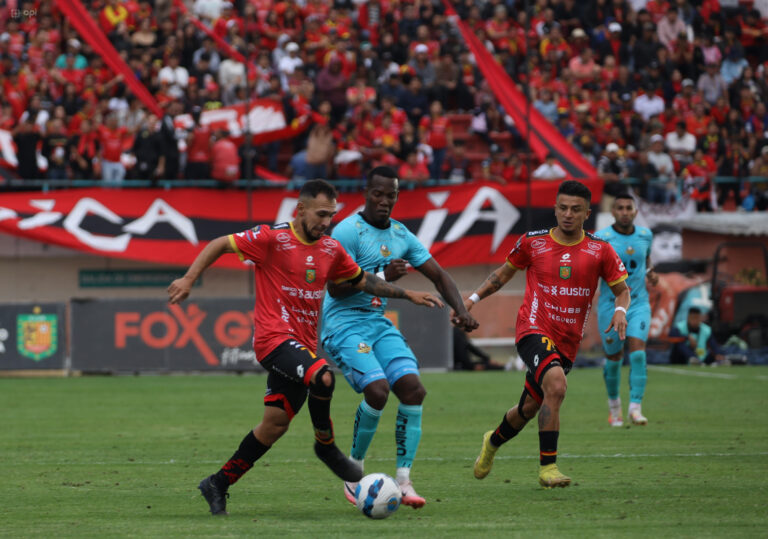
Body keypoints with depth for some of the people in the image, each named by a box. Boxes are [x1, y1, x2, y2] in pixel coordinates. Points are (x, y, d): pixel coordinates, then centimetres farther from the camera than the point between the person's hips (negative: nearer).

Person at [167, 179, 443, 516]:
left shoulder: (331, 249, 12)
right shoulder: (272, 238, -7)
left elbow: (362, 281, 25)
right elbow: (220, 245, -2)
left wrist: (407, 295, 19)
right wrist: (189, 279, -10)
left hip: (303, 343, 7)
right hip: (274, 337, -7)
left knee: (276, 423, 4)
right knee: (322, 377, -32)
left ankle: (218, 485, 15)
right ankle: (326, 446, -7)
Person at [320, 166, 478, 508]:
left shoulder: (400, 235, 11)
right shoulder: (348, 231, -12)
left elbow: (438, 275, 13)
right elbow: (335, 287, -18)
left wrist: (460, 309, -3)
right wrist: (382, 277, -24)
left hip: (378, 323, 7)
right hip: (343, 324, -7)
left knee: (413, 389, -12)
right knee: (377, 390, -25)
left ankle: (403, 481, -8)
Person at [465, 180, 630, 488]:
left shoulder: (600, 251, 1)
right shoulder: (533, 242, 0)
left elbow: (622, 289, 8)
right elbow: (505, 272, 16)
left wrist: (620, 310, -14)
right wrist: (473, 298, 9)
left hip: (567, 343, 3)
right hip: (534, 330, -3)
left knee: (529, 409, 13)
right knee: (556, 385, -30)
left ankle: (493, 442, 47)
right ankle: (547, 468, -26)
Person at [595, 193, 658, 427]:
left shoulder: (645, 235, 1)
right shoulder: (601, 239, -11)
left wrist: (650, 272, 1)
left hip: (639, 304, 2)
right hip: (610, 305, -2)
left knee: (638, 352, -18)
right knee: (614, 357, 9)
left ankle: (635, 408, -19)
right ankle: (614, 403, 35)